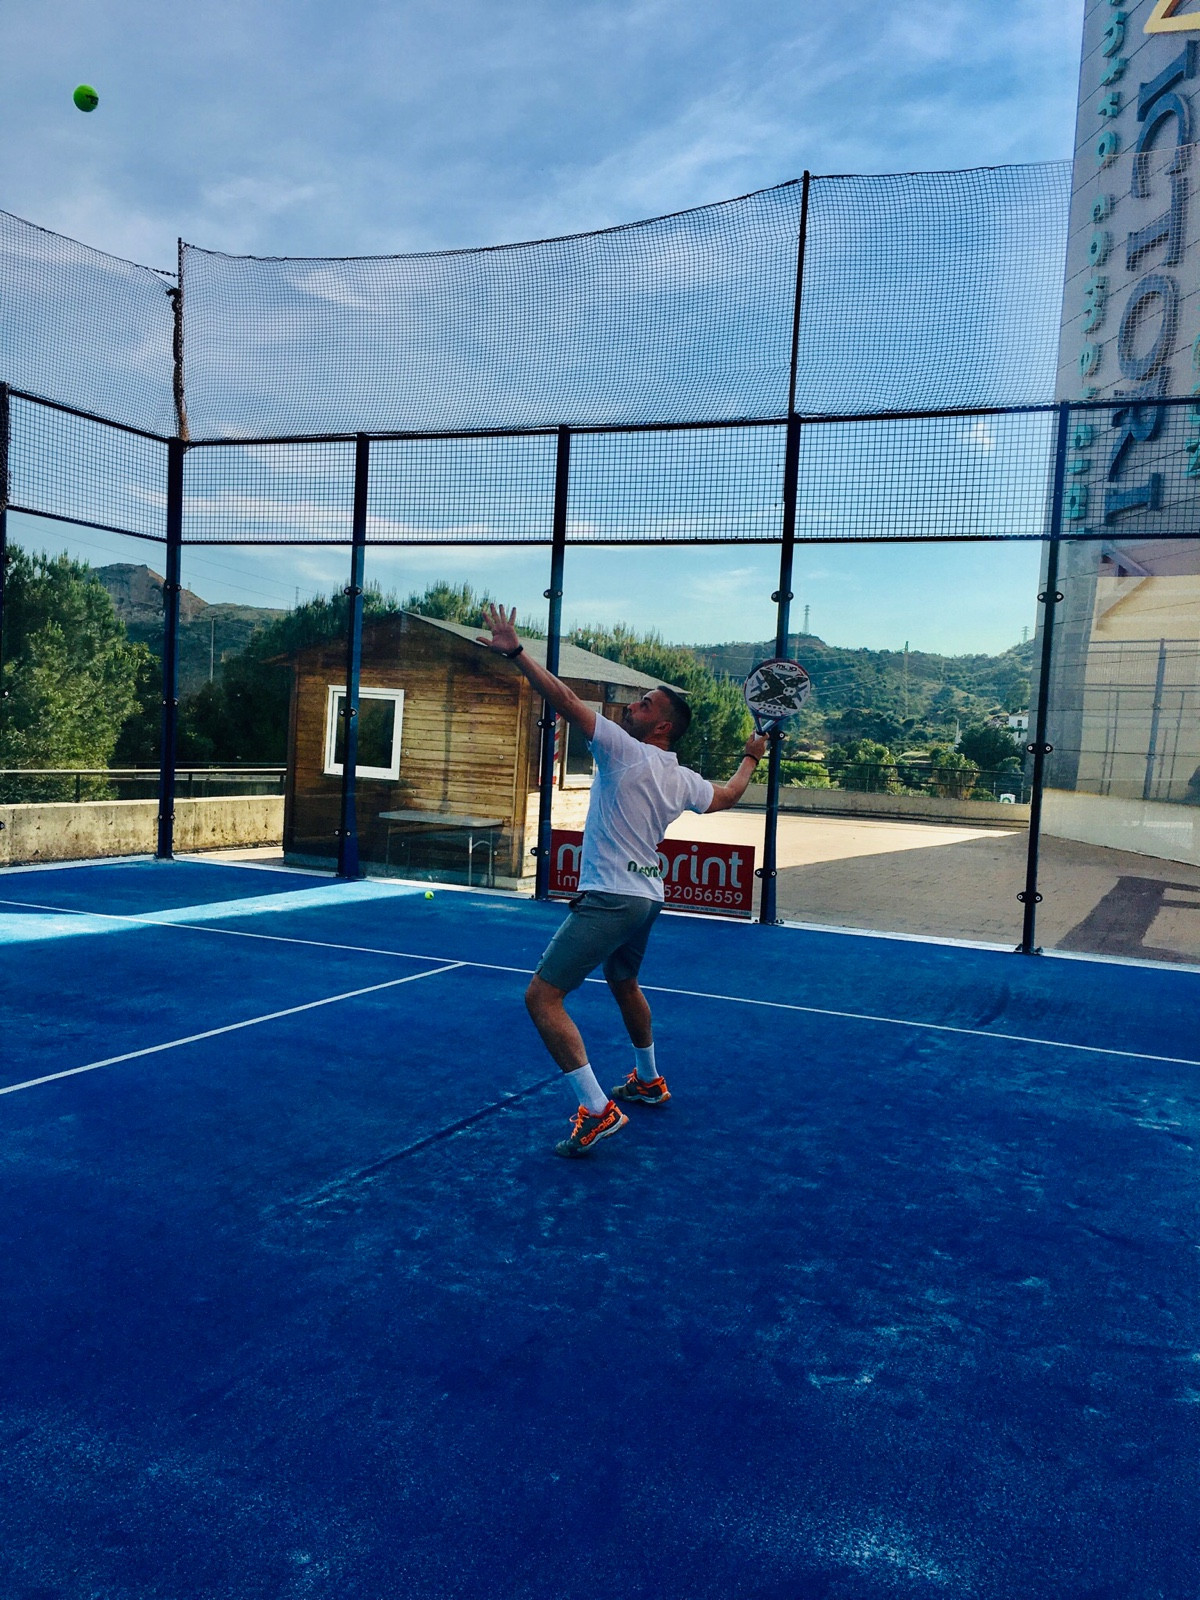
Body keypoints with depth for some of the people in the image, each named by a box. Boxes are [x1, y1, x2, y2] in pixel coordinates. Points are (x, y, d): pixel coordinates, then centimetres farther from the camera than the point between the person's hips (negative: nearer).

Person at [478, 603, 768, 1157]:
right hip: (646, 895, 9)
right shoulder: (683, 780, 8)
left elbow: (565, 700, -21)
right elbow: (727, 796, 28)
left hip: (609, 898, -9)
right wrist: (751, 758, 45)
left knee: (542, 996, -10)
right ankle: (648, 1081, 50)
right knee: (624, 983, 33)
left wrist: (514, 652, -22)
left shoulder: (623, 750, -13)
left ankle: (597, 1110, -17)